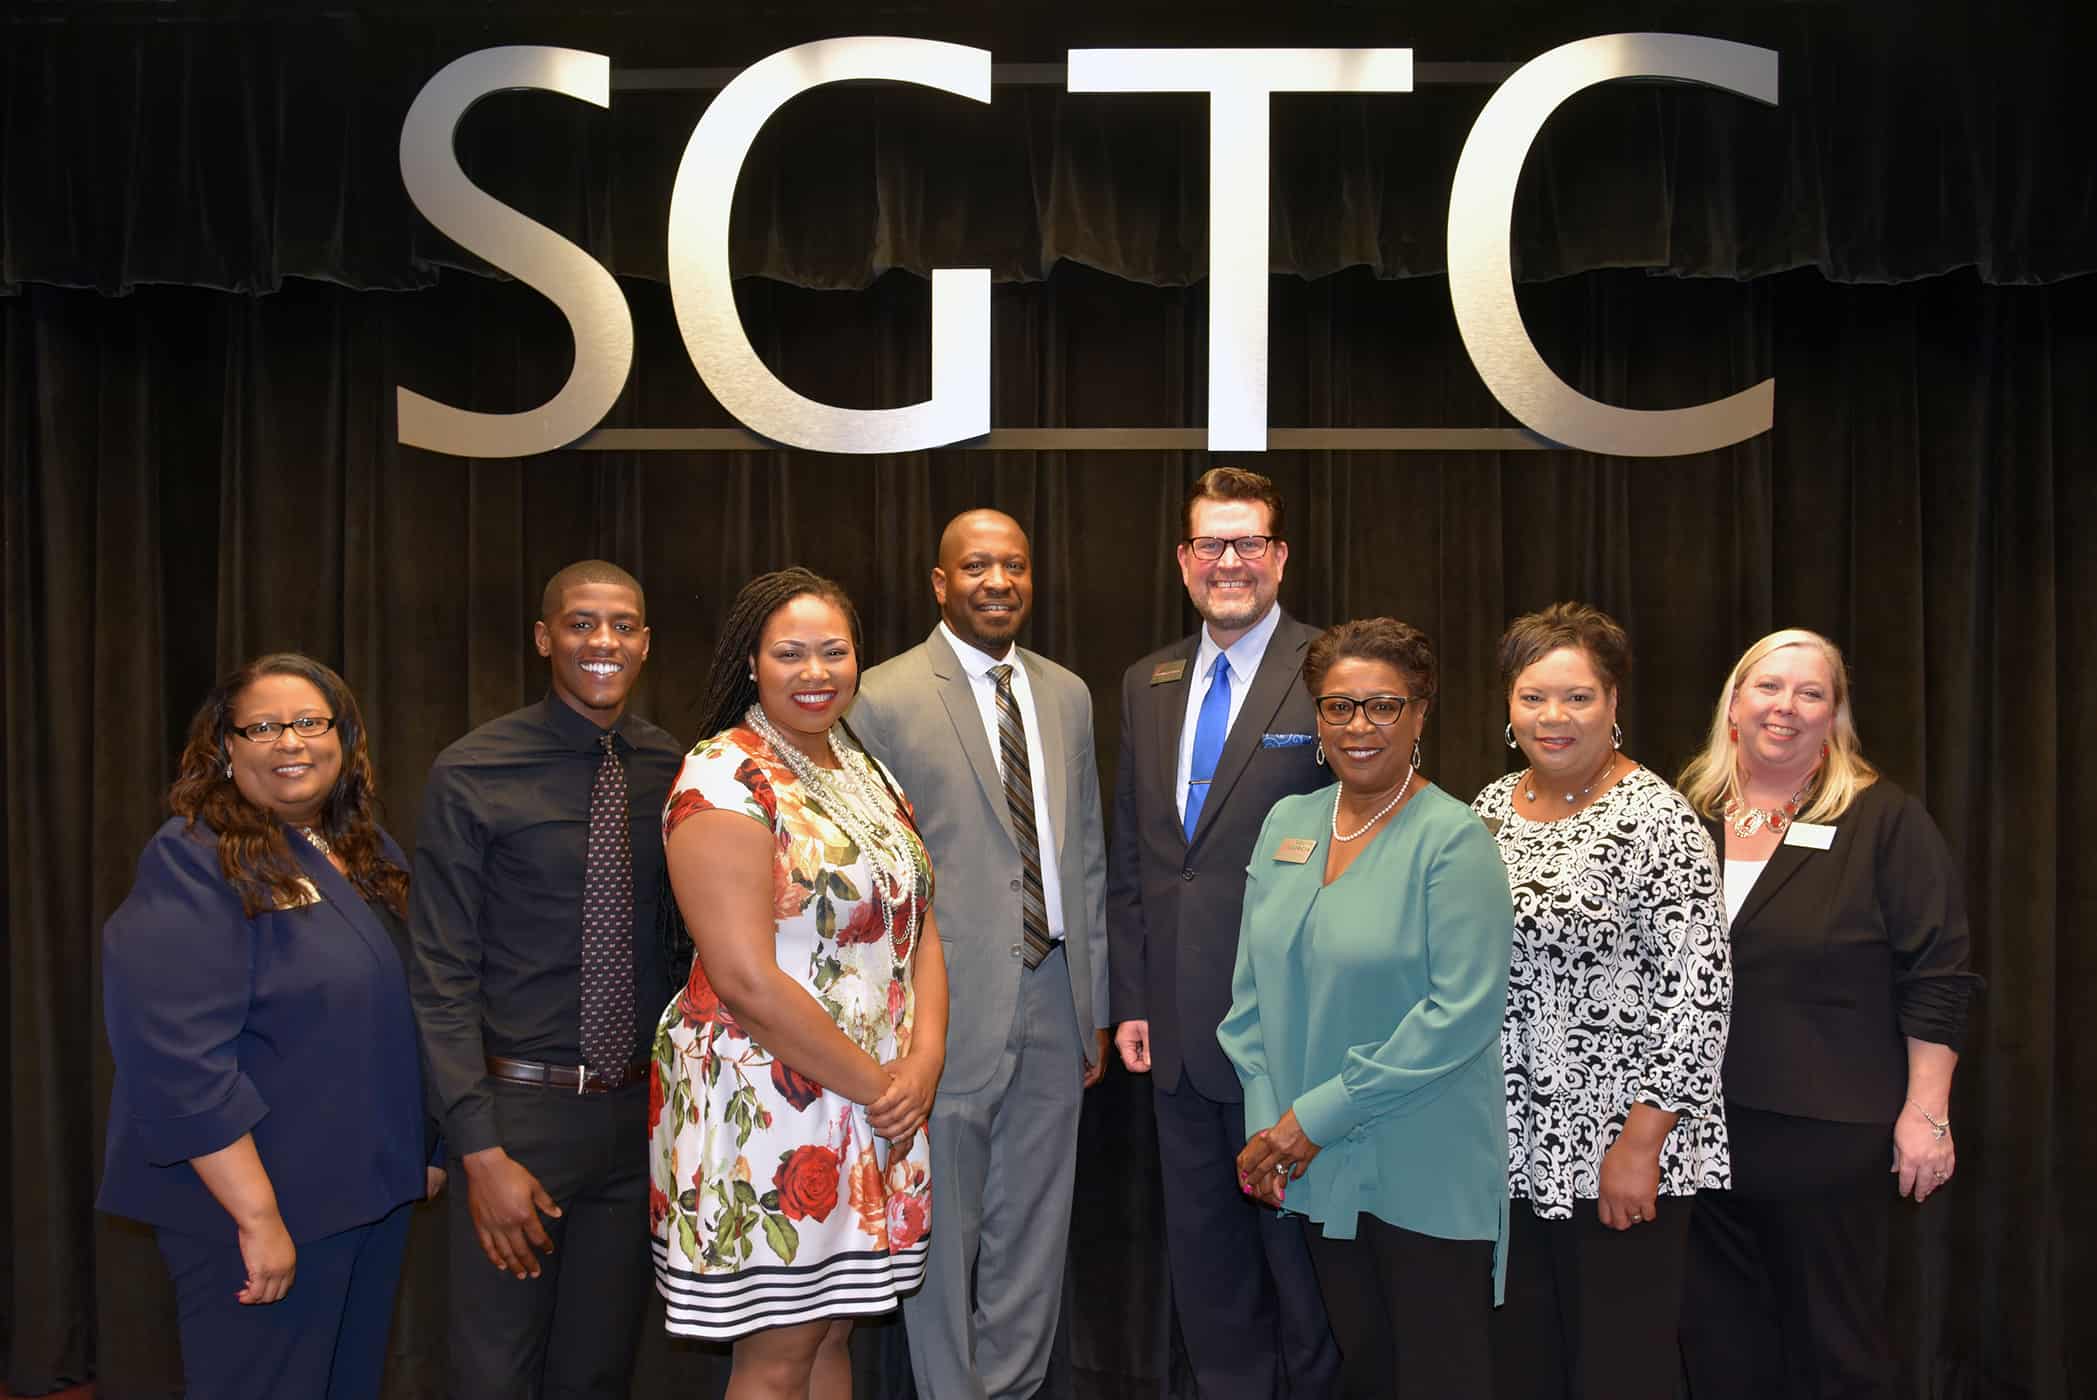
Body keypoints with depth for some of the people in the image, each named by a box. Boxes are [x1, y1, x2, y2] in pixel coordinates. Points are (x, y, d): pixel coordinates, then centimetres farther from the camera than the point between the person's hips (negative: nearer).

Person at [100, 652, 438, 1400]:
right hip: (264, 1204, -7)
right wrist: (257, 1214, -24)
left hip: (376, 1192, 7)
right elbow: (181, 1061, -22)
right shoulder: (193, 863, -14)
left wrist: (426, 1148, 14)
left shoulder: (373, 855, 8)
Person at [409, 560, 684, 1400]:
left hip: (640, 1110, 3)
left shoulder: (673, 773, 2)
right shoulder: (472, 777, -8)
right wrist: (481, 1150, -13)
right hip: (521, 1107, -3)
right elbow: (442, 975, -9)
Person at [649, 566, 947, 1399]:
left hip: (879, 1106, 7)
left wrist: (922, 1063, -5)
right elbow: (746, 980, -20)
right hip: (768, 1104, -7)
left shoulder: (867, 774, 11)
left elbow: (919, 926, 11)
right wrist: (873, 1082, -13)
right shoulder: (725, 783, -13)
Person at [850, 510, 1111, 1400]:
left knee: (1035, 1225, 16)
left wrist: (1095, 1003, 13)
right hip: (951, 1003, -5)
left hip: (1053, 996, 5)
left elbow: (1086, 853, 14)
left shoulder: (1067, 695, 10)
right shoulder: (886, 698, -7)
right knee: (944, 1227, 7)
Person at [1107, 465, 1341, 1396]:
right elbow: (1128, 854, 12)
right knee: (1202, 1251, 17)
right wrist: (1131, 999, 8)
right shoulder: (1146, 685, 10)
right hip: (1178, 1030, 6)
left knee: (1298, 1240, 10)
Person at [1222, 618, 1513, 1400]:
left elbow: (1463, 1010, -19)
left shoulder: (1452, 838, -13)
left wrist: (1319, 1114, -17)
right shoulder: (1286, 822, 5)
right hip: (1320, 1170, 5)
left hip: (1425, 1177, -5)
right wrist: (1267, 1122, -2)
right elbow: (1253, 987, 9)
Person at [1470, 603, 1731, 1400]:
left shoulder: (1655, 819, -12)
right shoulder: (1491, 808, 7)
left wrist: (1642, 1142, -18)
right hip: (1511, 1146, 6)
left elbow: (1698, 991, -15)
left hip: (1618, 1153, -6)